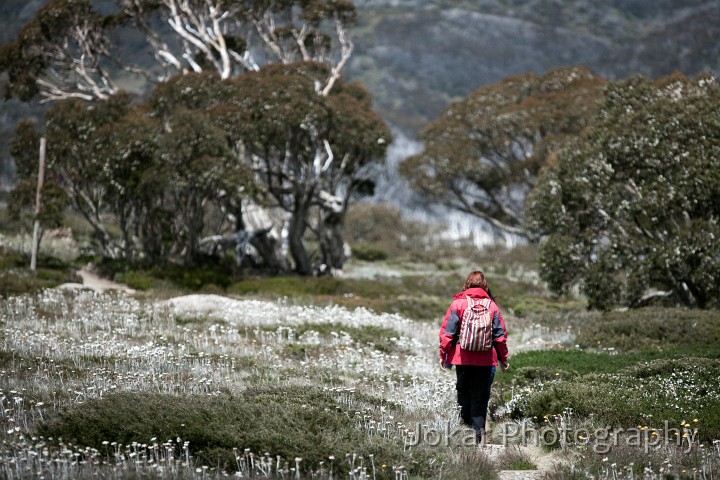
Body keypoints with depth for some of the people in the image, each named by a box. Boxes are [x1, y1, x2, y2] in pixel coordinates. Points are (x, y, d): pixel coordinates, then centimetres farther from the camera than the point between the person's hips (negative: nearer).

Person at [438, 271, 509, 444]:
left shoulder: (458, 303, -2)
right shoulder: (492, 306, 2)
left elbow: (447, 332, -3)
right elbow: (500, 334, 5)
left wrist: (443, 354, 5)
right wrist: (503, 358, 13)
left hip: (463, 358, -1)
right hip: (486, 360, 1)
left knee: (463, 392, 11)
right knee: (481, 396, 4)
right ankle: (479, 429, -4)